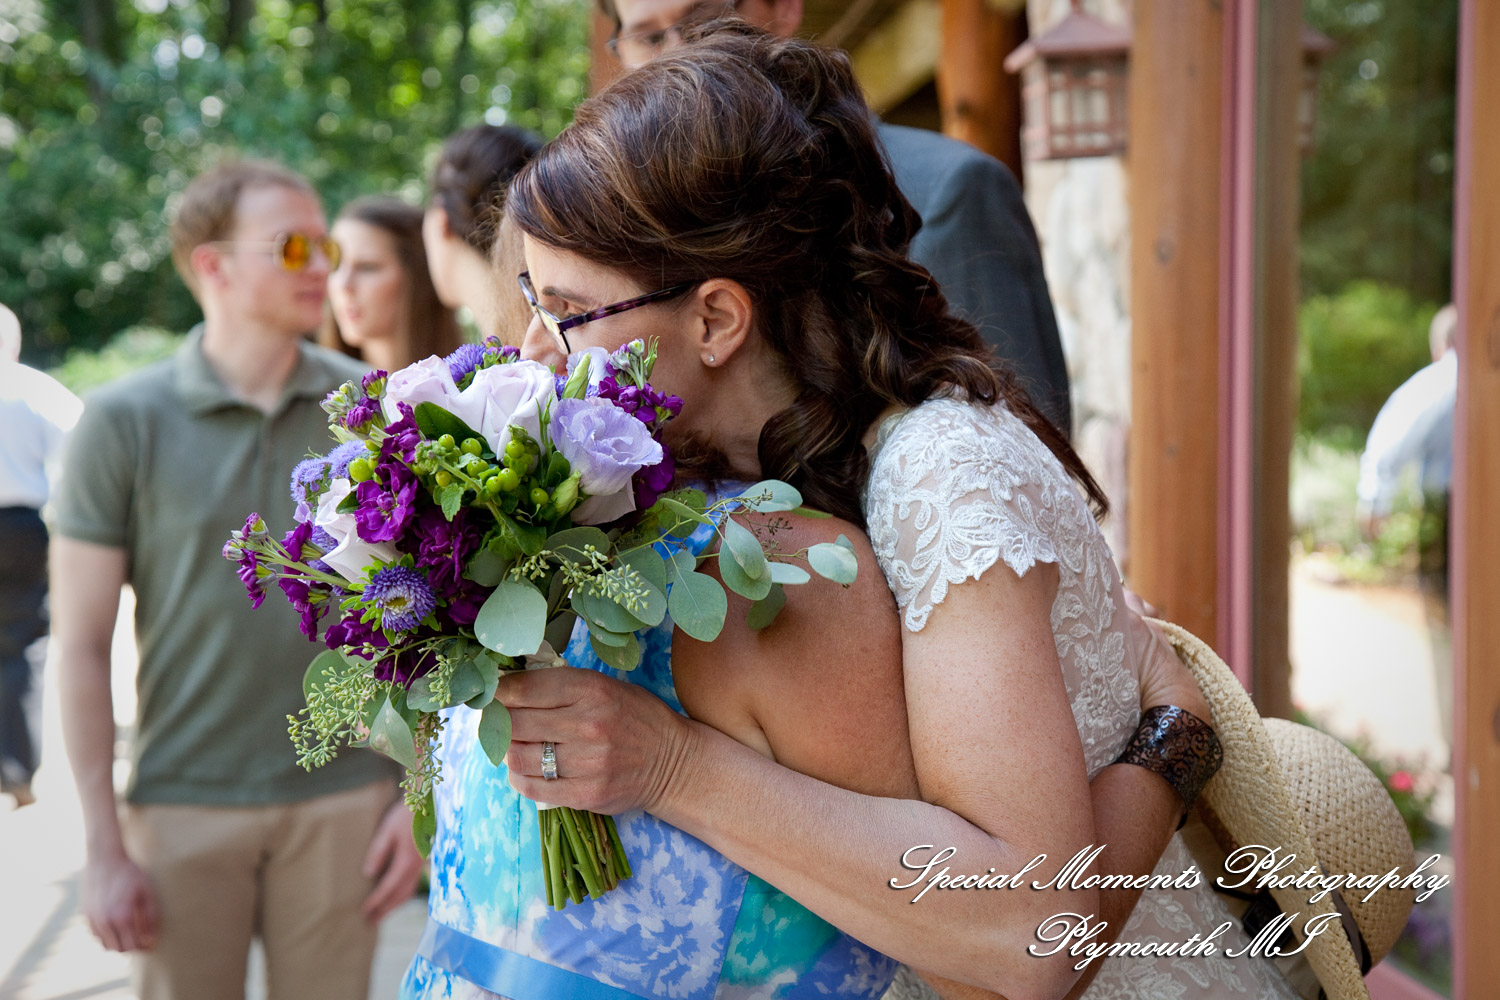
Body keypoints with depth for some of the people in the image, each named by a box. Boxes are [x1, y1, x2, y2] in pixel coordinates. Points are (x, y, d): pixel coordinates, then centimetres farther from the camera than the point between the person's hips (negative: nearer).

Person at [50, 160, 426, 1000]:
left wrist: (421, 797, 1)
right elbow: (83, 648, -3)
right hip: (183, 804, -1)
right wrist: (104, 849, -5)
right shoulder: (124, 422, -5)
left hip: (344, 799, 2)